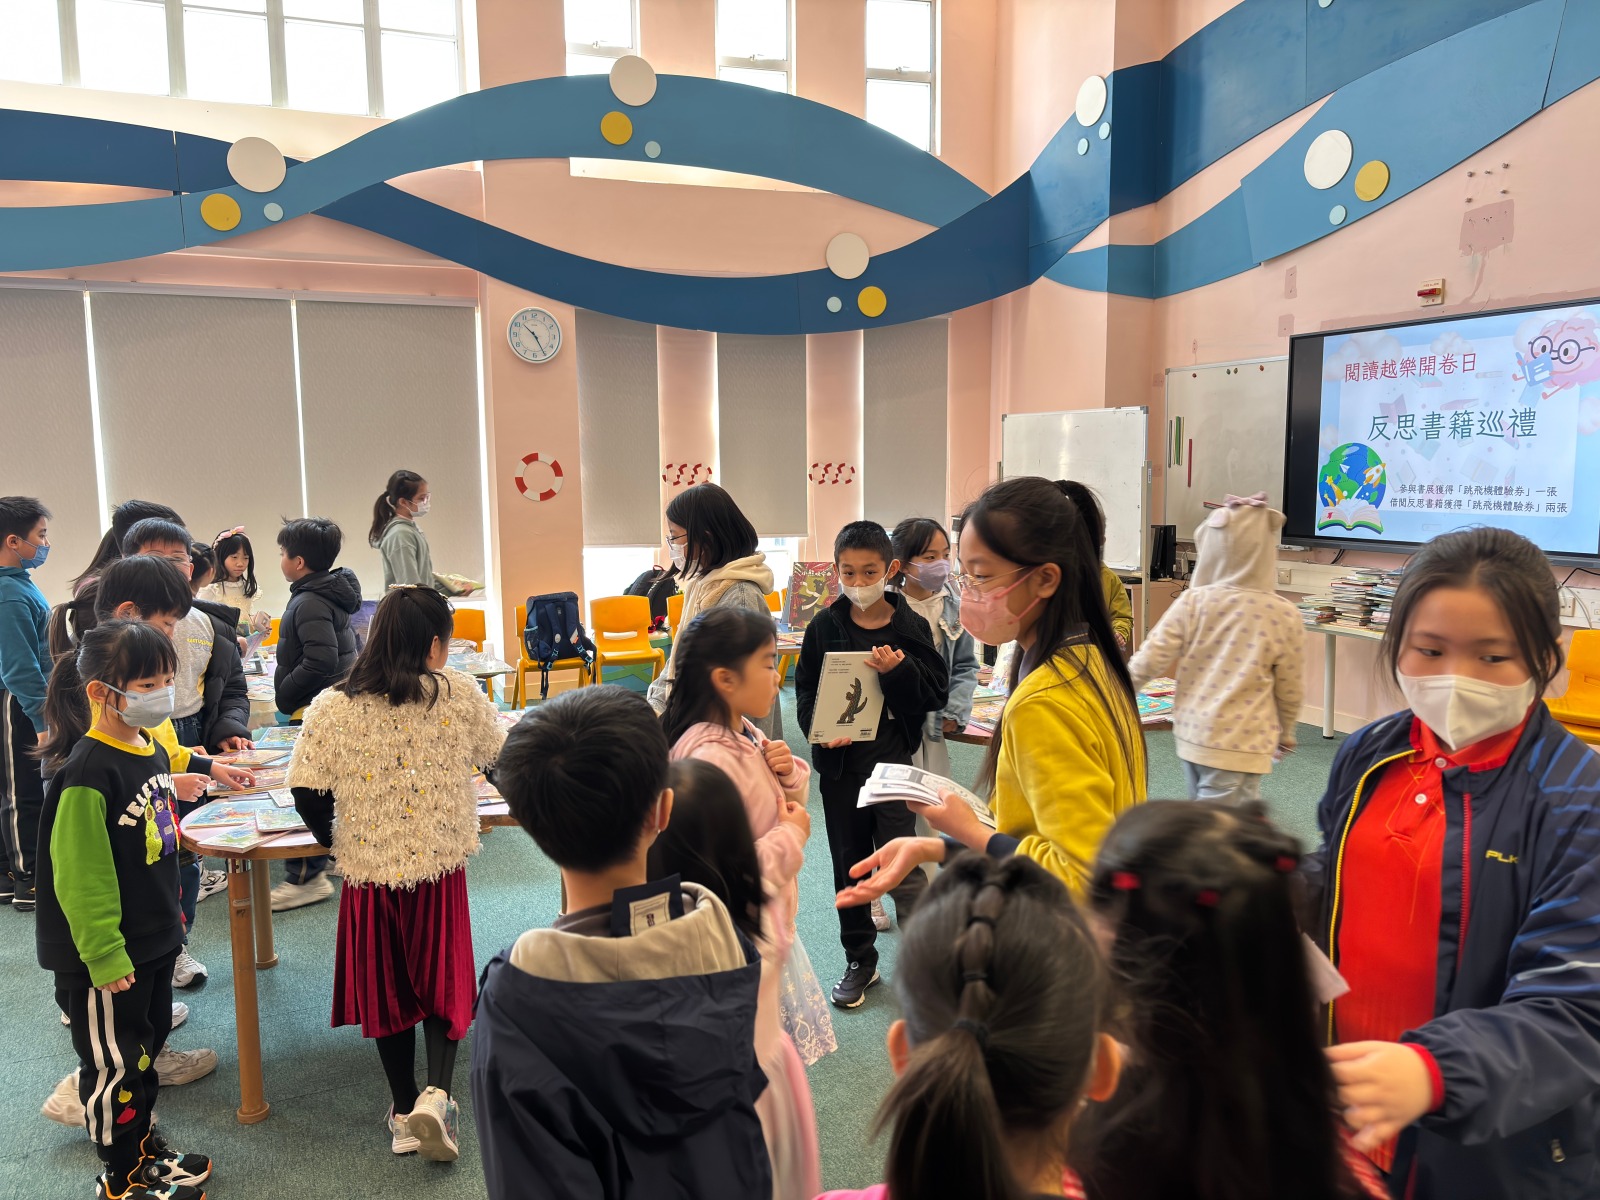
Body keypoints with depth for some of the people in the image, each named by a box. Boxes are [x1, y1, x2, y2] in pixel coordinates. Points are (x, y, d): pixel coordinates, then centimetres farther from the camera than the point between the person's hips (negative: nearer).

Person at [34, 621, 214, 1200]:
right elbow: (79, 879, -23)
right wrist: (105, 957, -20)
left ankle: (145, 1146, 41)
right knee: (114, 1064, 10)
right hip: (107, 958, -8)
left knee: (146, 1047, 22)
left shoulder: (152, 751, 1)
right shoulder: (87, 773, -26)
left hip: (154, 942, 8)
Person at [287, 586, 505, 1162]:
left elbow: (307, 791, -6)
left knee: (387, 987, 17)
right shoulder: (459, 695, -10)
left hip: (368, 870, 1)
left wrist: (333, 838, 12)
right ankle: (436, 1094, -1)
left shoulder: (330, 709, -8)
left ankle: (405, 1111, 28)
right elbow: (501, 757, 3)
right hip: (440, 866, -1)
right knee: (444, 980, 16)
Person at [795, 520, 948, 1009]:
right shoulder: (824, 626, 1)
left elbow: (937, 693, -3)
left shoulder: (910, 626, -3)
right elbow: (805, 691, 5)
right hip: (840, 761, 3)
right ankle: (860, 959, 29)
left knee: (901, 862, -9)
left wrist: (898, 670, -21)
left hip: (894, 757, -3)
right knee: (849, 864, 13)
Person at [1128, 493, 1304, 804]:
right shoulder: (1284, 615, -9)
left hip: (1191, 733, 3)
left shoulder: (1192, 602, -8)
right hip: (1240, 744, -3)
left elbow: (1148, 662, -5)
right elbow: (1290, 691, 1)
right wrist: (1286, 733, 19)